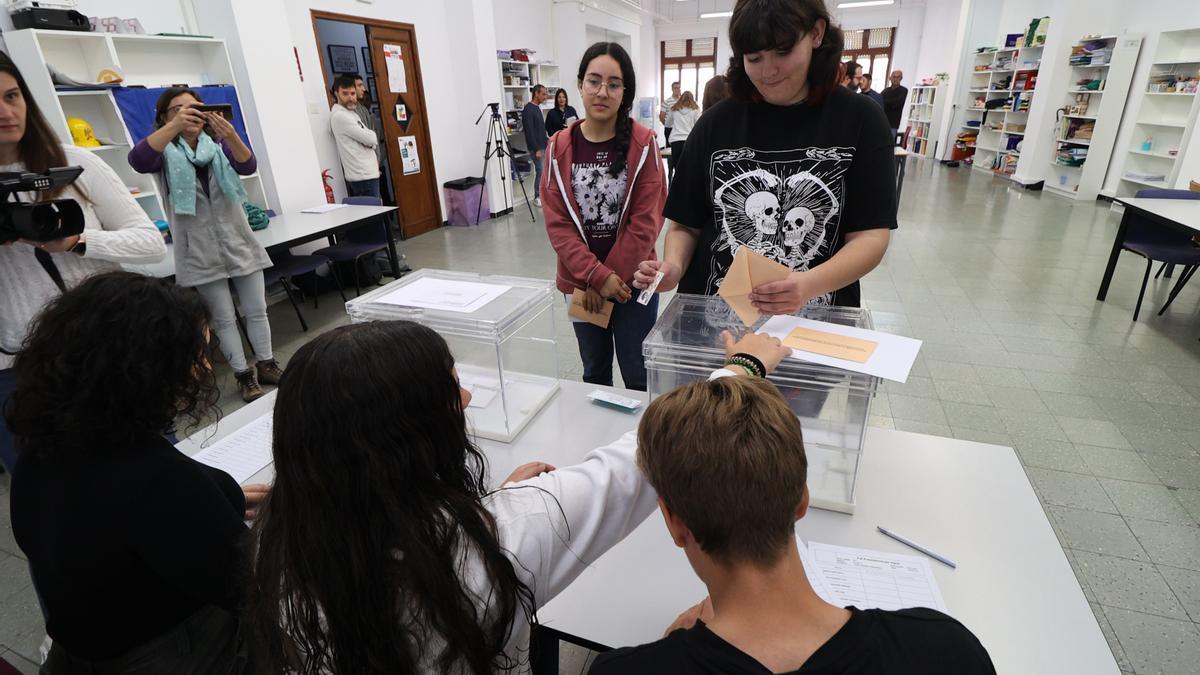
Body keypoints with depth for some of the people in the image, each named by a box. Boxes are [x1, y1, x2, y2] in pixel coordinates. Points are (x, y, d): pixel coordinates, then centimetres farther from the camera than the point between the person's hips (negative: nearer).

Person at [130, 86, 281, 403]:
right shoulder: (167, 152, 0)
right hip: (201, 250, -2)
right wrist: (175, 125, -33)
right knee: (224, 318, 3)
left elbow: (248, 166, -12)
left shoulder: (217, 144, 7)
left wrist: (231, 136, -32)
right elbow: (137, 161, -23)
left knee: (257, 311, 8)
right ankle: (244, 375, 13)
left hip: (239, 240, 2)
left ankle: (267, 365, 22)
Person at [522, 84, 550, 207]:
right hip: (536, 148, -9)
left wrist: (546, 142, 18)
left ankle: (543, 194, 18)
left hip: (543, 146, 9)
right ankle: (538, 197, 3)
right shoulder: (528, 110, -15)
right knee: (540, 171, -7)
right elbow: (529, 132, -20)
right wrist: (536, 149, -21)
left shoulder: (537, 108, 14)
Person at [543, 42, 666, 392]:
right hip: (579, 283, 3)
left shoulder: (644, 143, -7)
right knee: (594, 372, 19)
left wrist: (611, 277, -12)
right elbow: (557, 221, -6)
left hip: (632, 282, -2)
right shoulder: (560, 147, -1)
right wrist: (596, 276, -15)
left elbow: (647, 221, -11)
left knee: (638, 377, 8)